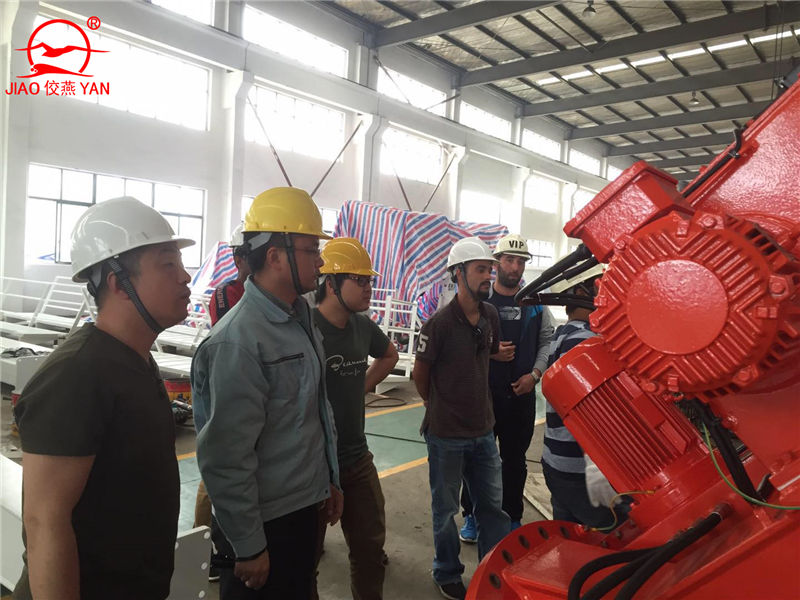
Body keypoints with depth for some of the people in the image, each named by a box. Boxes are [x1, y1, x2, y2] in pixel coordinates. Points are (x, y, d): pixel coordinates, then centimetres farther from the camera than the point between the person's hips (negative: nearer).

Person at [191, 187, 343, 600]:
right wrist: (248, 547, -17)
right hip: (264, 523, -8)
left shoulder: (302, 318, 4)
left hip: (305, 508, 8)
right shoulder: (238, 341, -24)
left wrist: (330, 480, 16)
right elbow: (226, 458, -23)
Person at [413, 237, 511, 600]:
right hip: (446, 434, -5)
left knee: (493, 505, 16)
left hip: (483, 430, 5)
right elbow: (420, 373, -6)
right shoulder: (440, 322, -17)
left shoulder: (490, 316, 0)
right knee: (446, 510, 13)